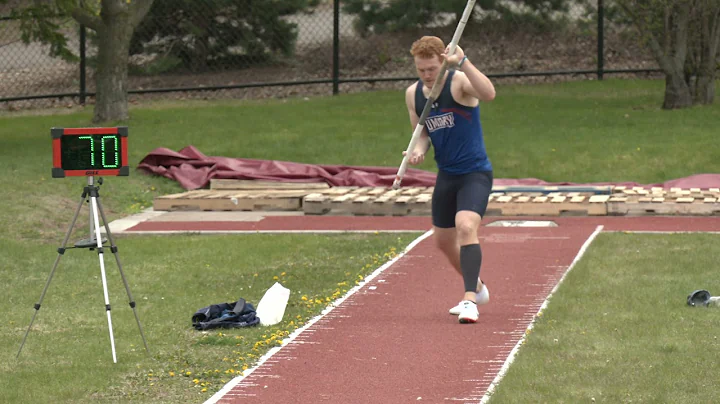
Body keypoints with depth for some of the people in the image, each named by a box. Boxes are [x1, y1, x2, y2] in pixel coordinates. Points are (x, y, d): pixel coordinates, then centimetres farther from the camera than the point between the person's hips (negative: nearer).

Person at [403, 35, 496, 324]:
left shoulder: (459, 82, -17)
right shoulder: (413, 94, 3)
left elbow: (488, 94, -39)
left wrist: (462, 62, -46)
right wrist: (418, 150, -8)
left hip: (475, 173, -7)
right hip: (446, 175, 7)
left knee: (466, 227, -28)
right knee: (443, 240, 16)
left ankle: (469, 299, -29)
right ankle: (477, 288, 41)